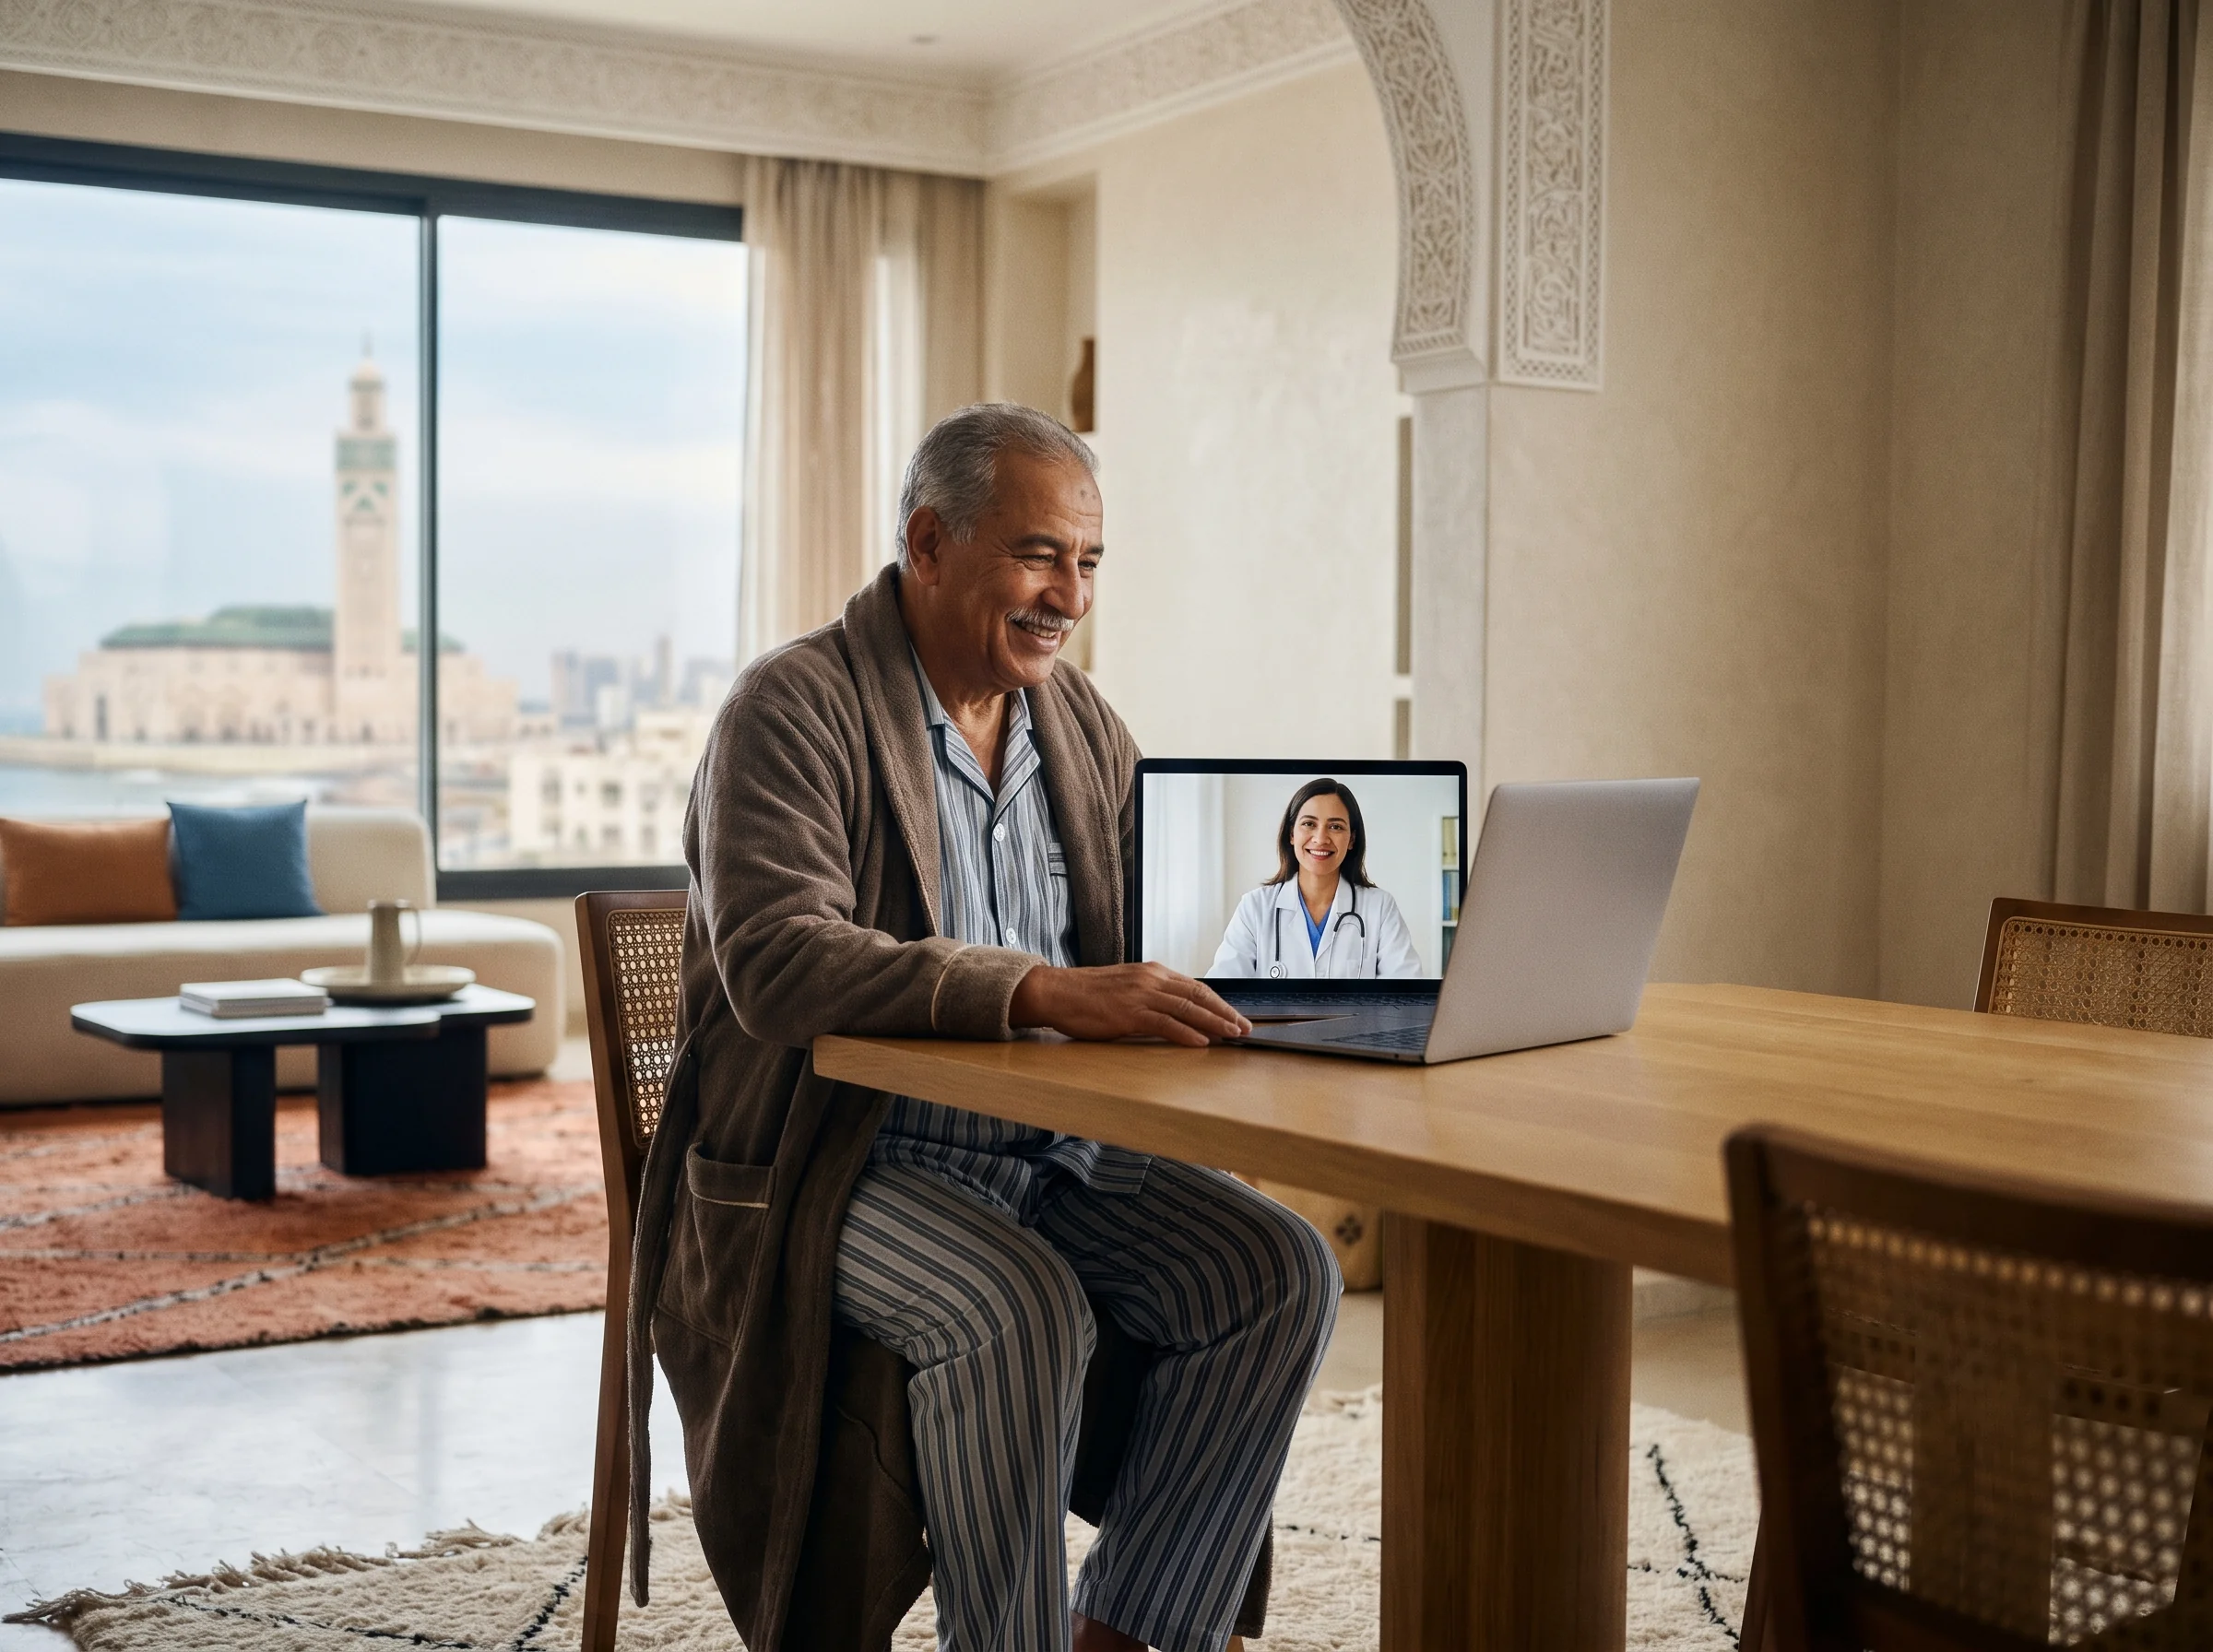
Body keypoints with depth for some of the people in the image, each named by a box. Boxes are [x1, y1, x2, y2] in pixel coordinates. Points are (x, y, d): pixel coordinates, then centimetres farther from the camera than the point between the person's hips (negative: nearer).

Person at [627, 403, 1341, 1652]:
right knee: (1022, 1309, -33)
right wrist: (1044, 994, -39)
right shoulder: (794, 709, -12)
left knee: (1283, 1270, -13)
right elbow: (776, 962, -27)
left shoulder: (1081, 722, 11)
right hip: (833, 1169, -6)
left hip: (1053, 1158, 7)